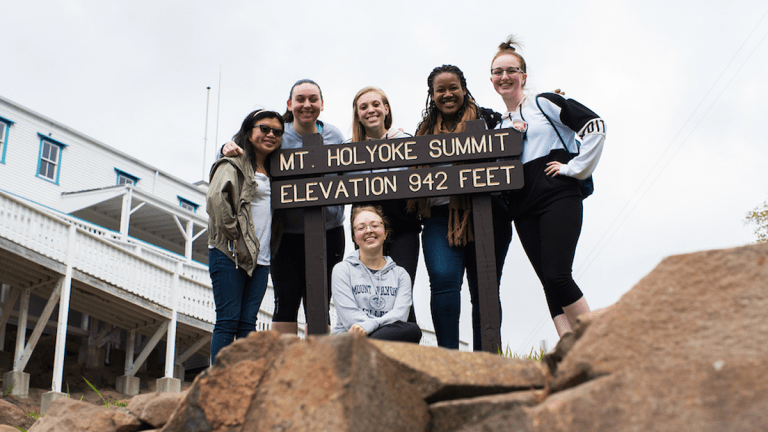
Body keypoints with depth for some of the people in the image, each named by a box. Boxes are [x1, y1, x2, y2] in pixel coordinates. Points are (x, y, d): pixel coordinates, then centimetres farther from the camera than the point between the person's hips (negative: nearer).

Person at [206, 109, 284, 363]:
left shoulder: (272, 171, 20)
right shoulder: (234, 163, -2)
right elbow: (216, 198, -18)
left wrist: (268, 248, 10)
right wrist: (234, 236, -16)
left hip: (260, 258, 6)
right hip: (229, 254, -6)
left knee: (248, 323, 4)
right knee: (228, 321, -6)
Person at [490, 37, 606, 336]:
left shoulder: (544, 103, 4)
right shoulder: (500, 126, 21)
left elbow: (595, 126, -6)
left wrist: (575, 168, -8)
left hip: (558, 197, -6)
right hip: (523, 209, 6)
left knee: (556, 276, -17)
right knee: (549, 283, -1)